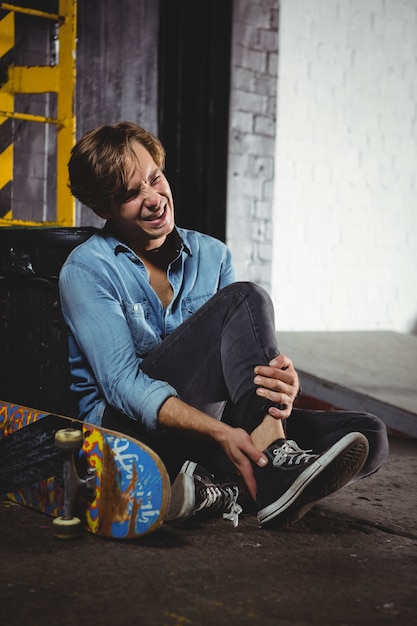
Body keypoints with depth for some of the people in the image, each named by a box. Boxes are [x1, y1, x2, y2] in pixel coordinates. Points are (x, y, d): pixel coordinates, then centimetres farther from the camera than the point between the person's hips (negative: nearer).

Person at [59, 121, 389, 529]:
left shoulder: (211, 255, 11)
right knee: (245, 299, -24)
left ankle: (217, 489, -30)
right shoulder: (86, 269, -5)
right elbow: (122, 384, -17)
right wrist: (219, 432, -32)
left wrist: (283, 384, -25)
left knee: (368, 436, -14)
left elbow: (247, 358, 2)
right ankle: (272, 469, -39)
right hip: (127, 425, -6)